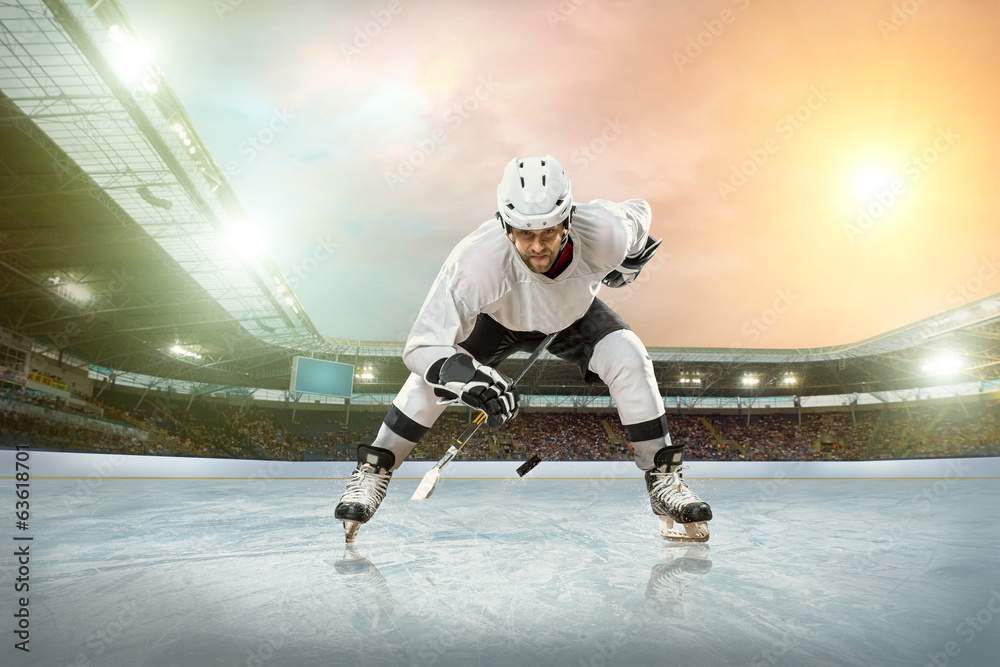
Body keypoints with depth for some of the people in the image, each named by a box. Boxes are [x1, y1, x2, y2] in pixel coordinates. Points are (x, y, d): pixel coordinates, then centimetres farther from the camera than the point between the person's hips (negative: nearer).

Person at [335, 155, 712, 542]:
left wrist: (630, 261, 3)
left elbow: (638, 213, -10)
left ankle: (663, 479, -3)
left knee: (628, 358, -22)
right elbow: (421, 345, -42)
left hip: (575, 315, 1)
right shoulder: (475, 259, -44)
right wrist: (466, 379, -57)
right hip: (498, 318, -1)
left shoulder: (603, 232, -37)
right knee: (434, 369, -21)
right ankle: (372, 473, 1)